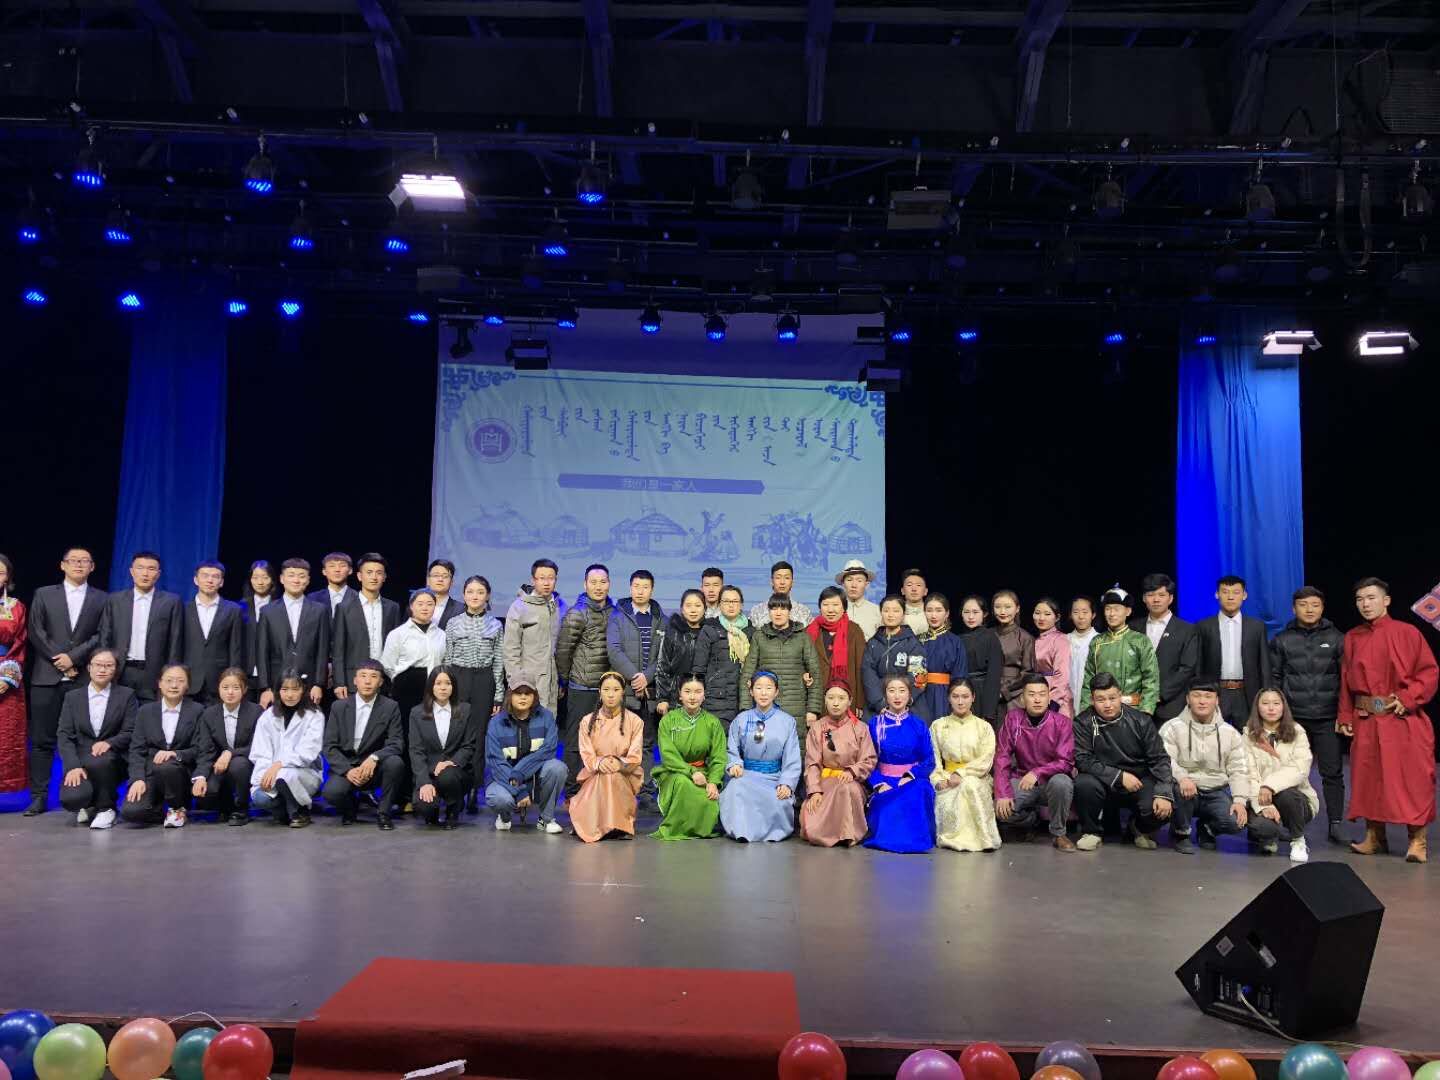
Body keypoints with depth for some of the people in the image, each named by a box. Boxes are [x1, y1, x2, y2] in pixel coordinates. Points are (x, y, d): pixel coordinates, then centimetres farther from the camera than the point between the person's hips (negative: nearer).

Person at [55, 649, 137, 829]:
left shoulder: (127, 695, 6)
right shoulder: (72, 697, 11)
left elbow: (130, 732, 0)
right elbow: (64, 735, 2)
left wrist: (109, 743, -21)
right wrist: (73, 766, -14)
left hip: (111, 758, -1)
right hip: (79, 760, 2)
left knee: (99, 761, -37)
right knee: (72, 799, -26)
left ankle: (105, 808, -10)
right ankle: (88, 806, 14)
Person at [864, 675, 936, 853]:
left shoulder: (918, 725, 6)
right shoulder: (875, 724, 6)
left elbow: (929, 761, 2)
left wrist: (910, 777, -16)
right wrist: (879, 784, -15)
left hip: (913, 781, 0)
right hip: (884, 782, 0)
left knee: (917, 793, -34)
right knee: (885, 801, -33)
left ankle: (916, 837, -17)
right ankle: (887, 837, -6)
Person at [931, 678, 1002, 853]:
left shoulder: (984, 727, 12)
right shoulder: (938, 726, 16)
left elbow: (985, 761, 0)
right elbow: (933, 759, 7)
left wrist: (961, 774, -14)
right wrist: (939, 780, -12)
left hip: (977, 780, -1)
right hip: (948, 782, 1)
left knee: (970, 784, -38)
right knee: (948, 808, -34)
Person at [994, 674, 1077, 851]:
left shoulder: (1063, 723, -11)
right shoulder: (1012, 718, -6)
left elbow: (1065, 762, -15)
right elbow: (1002, 758, -6)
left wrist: (1036, 773, -30)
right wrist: (1003, 794, -16)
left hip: (1052, 779, -2)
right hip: (1022, 780, 2)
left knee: (1061, 782, -36)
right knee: (1000, 809, -24)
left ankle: (1058, 833, -10)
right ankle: (1033, 818, 11)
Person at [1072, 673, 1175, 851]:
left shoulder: (1140, 720, -3)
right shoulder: (1083, 723, -7)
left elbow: (1159, 759, -4)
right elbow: (1082, 760, -13)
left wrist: (1164, 794, -18)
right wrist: (1119, 776, -21)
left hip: (1139, 781, 1)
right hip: (1104, 784, -1)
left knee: (1161, 809, -27)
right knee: (1084, 783, -33)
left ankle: (1140, 828, 13)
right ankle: (1092, 831, -3)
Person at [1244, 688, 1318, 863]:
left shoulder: (1296, 732, 2)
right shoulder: (1249, 735, 1)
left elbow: (1300, 769, -13)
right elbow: (1249, 775, -9)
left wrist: (1271, 785, -28)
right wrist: (1263, 804, -24)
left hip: (1296, 798, 1)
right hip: (1260, 801, 0)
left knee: (1286, 794, -35)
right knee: (1261, 825, -32)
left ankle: (1298, 842, -6)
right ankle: (1270, 837, 9)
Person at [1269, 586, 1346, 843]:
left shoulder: (1337, 639, 6)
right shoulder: (1282, 640, 7)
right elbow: (1273, 678, 8)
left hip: (1327, 718, 0)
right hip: (1293, 717, 0)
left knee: (1332, 773, 0)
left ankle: (1335, 824, 8)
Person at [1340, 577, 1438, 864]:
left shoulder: (1407, 633, -3)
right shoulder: (1352, 638, 8)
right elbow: (1346, 680, 11)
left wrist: (1407, 699, -15)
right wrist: (1346, 717, 7)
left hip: (1404, 720, -4)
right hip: (1365, 721, 4)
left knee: (1411, 779, -3)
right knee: (1368, 778, 7)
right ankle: (1375, 837, 17)